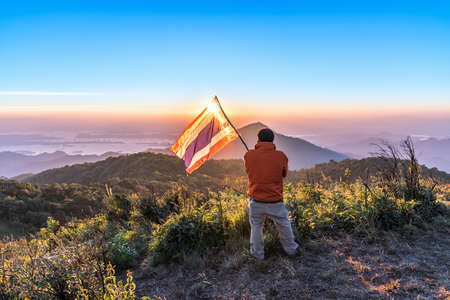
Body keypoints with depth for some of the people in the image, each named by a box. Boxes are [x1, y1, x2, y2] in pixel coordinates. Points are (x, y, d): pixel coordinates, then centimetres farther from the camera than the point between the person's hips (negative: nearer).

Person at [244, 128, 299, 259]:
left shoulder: (249, 155, -10)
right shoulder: (281, 156, -11)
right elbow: (284, 174, 5)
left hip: (256, 202, 0)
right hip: (276, 202, 0)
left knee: (256, 227, 21)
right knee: (284, 226, 22)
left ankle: (257, 253, 35)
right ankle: (291, 249, 41)